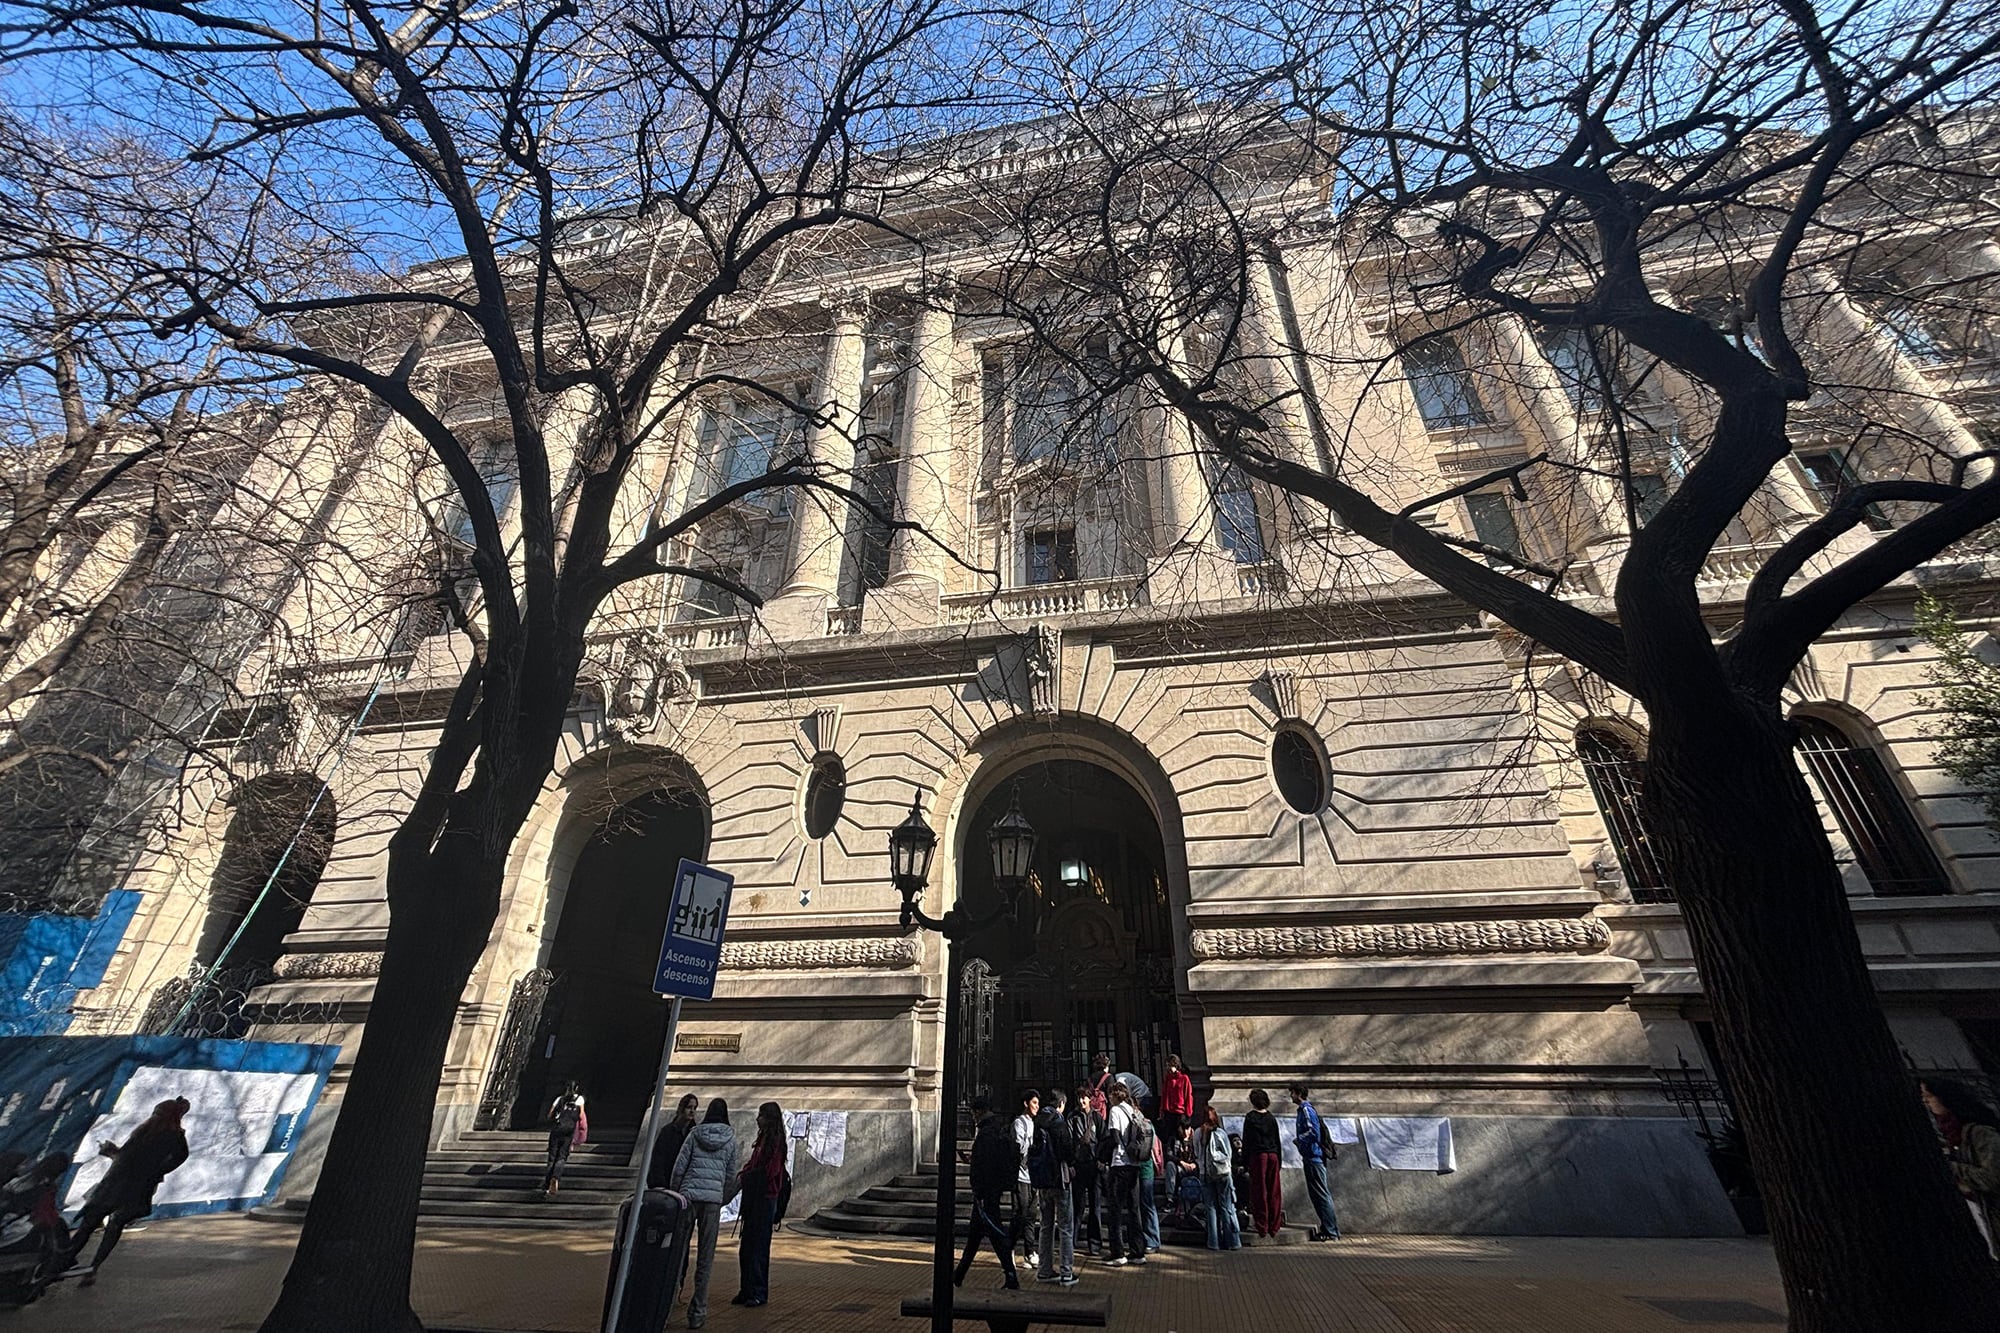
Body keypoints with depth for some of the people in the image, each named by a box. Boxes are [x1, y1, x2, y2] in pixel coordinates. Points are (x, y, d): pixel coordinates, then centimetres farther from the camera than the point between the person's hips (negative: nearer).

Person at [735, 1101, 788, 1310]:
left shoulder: (776, 1140, -14)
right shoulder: (763, 1138, 14)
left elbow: (770, 1170, -19)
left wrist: (748, 1175, -9)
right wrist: (747, 1173, 1)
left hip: (765, 1198, -9)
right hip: (754, 1198, 9)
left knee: (758, 1247, -1)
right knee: (746, 1247, 13)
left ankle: (759, 1293, 9)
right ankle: (748, 1290, 22)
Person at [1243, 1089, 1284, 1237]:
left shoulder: (1250, 1117, -2)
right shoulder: (1272, 1118, 9)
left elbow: (1246, 1141, -3)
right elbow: (1278, 1141, 11)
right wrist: (1279, 1159, 18)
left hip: (1258, 1155, -4)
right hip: (1273, 1155, 4)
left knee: (1259, 1192, 0)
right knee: (1274, 1192, 8)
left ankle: (1262, 1227, 0)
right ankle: (1274, 1226, 10)